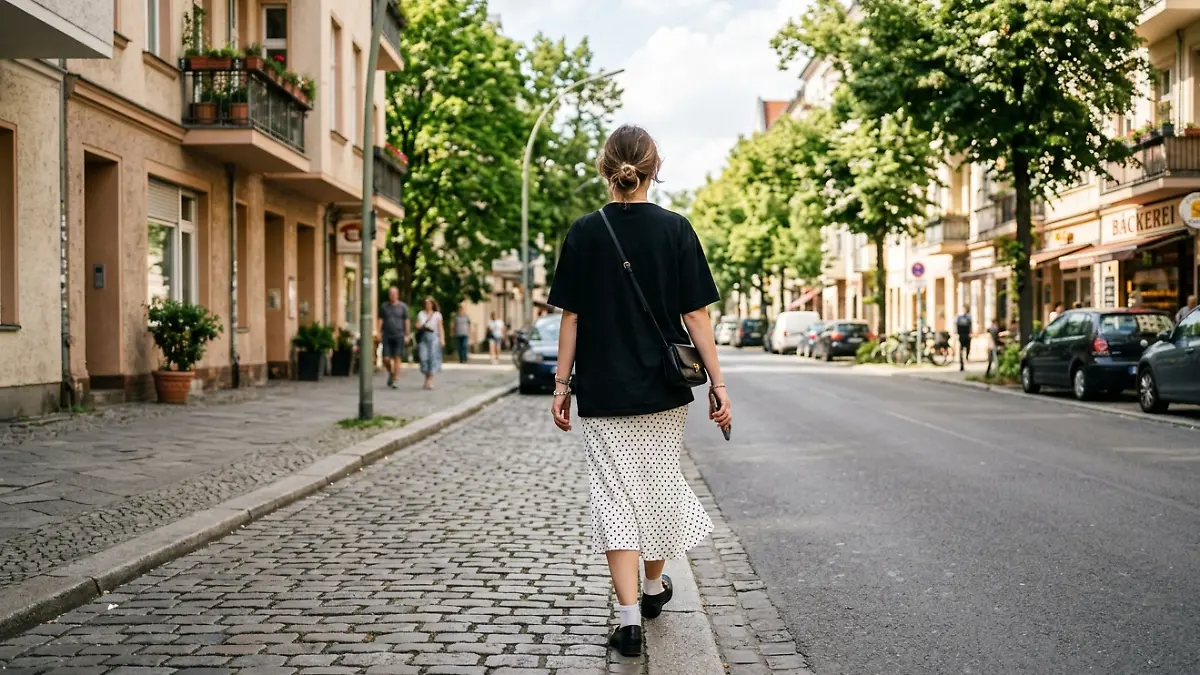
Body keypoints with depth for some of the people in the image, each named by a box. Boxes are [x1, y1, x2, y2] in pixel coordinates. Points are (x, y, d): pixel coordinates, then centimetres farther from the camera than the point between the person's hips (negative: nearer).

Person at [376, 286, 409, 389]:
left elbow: (406, 321, 6)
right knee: (386, 359, -3)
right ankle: (391, 373, 26)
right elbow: (380, 320, 9)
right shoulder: (384, 306, 9)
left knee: (397, 359, -7)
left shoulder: (403, 307, 5)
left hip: (399, 336, -1)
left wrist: (407, 335, 0)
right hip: (387, 336, 1)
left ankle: (394, 381, -5)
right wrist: (378, 332, -2)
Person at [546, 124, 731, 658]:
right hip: (664, 391, 1)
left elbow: (571, 316, -3)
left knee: (616, 494, 3)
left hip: (602, 392, -1)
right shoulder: (675, 229, -4)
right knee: (660, 483, 18)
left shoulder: (584, 233, -3)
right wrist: (717, 383, -1)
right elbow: (696, 314, -5)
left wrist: (562, 384, 4)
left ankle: (629, 617, -1)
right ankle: (654, 587, 37)